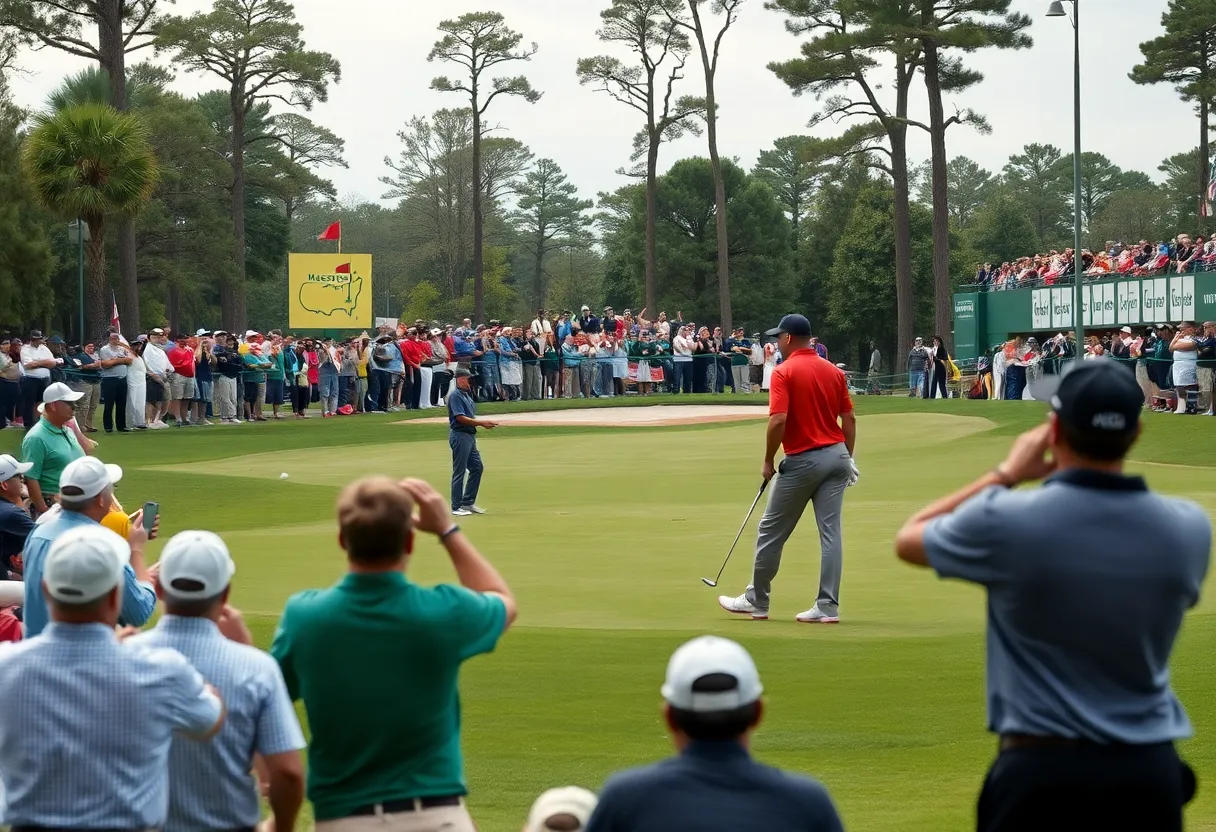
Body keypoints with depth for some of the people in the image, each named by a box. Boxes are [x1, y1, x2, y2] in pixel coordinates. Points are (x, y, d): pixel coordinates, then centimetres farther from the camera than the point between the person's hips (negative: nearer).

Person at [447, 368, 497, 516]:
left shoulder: (467, 395, 17)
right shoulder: (455, 395, -12)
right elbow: (460, 418, -20)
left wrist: (484, 424, 3)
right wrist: (481, 423, -19)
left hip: (470, 436, 10)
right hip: (460, 435, -10)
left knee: (477, 467, 12)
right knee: (459, 472, -4)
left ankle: (468, 502, 19)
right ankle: (456, 507, 2)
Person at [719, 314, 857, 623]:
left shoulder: (785, 372, -11)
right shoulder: (834, 371, 8)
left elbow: (778, 421, -19)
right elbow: (849, 419, 9)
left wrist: (768, 462, -9)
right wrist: (848, 459, 16)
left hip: (802, 460, -6)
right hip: (836, 455, 6)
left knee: (771, 532, 8)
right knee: (830, 532, 3)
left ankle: (757, 601, 18)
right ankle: (828, 606, 0)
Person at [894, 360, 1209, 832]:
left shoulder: (1005, 520, -13)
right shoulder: (1190, 528, -4)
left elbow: (908, 540, 7)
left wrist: (1006, 475, 13)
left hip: (1041, 769, -3)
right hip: (1151, 771, 3)